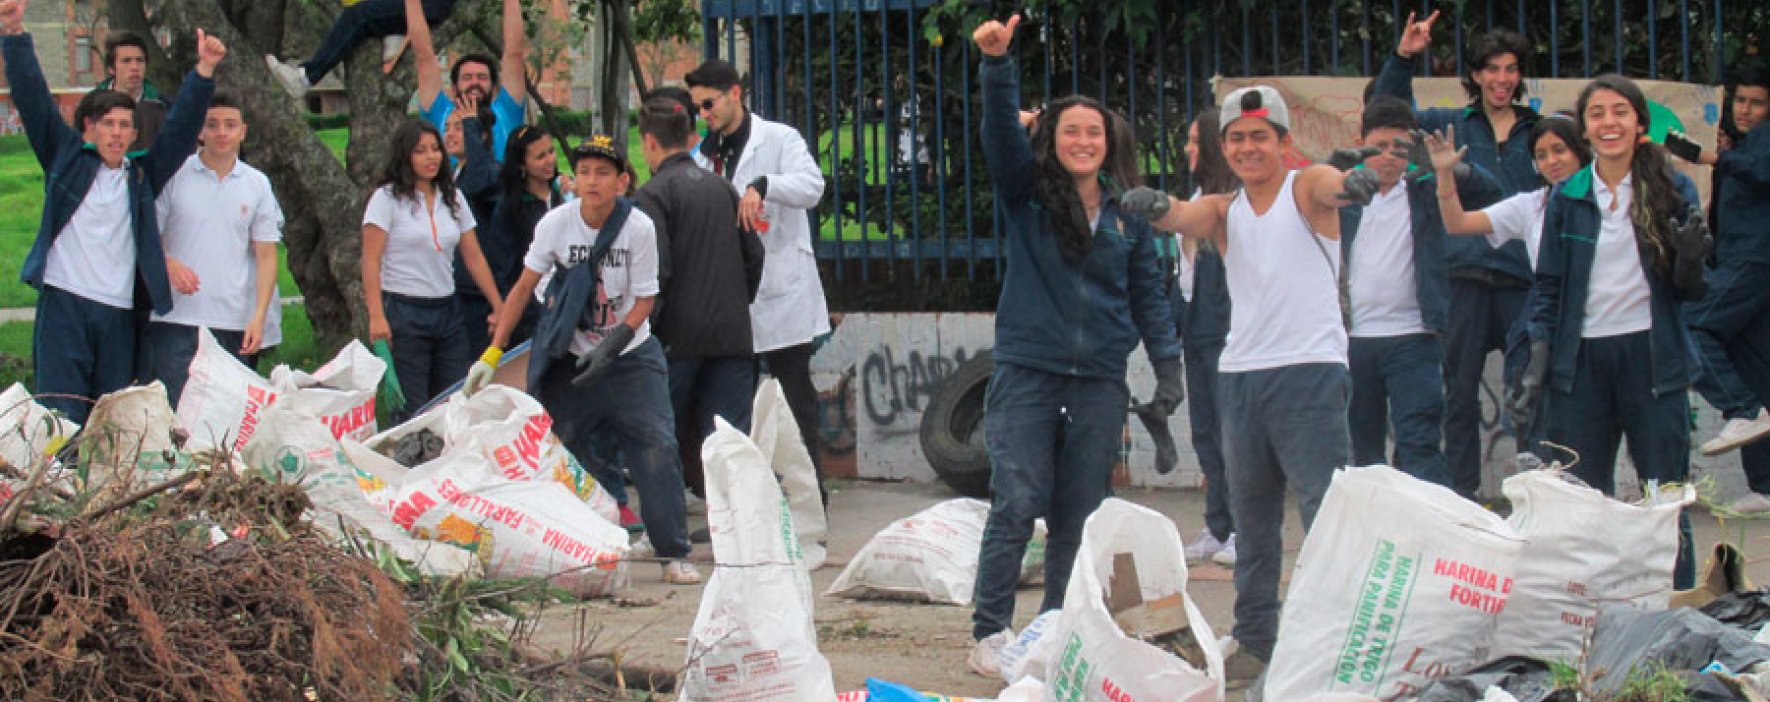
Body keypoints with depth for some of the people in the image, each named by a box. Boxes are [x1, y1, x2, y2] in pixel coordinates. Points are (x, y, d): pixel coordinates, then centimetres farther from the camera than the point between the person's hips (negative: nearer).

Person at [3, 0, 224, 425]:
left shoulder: (143, 175, 15)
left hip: (120, 312, 3)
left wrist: (204, 71, -4)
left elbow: (181, 129, 9)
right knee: (63, 420, -8)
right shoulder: (66, 159, 10)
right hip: (63, 305, -3)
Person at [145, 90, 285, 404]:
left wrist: (259, 316, -5)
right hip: (176, 320, -2)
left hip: (236, 325, 2)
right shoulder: (174, 176, 3)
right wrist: (168, 263, -17)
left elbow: (266, 256, 7)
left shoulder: (257, 185, 9)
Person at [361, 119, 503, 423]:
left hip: (447, 312, 5)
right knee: (412, 412, -6)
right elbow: (371, 262, -8)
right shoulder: (388, 198, -3)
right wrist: (376, 316, -18)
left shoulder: (453, 198, 12)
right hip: (403, 313, -5)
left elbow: (474, 258, 13)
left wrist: (500, 307, 8)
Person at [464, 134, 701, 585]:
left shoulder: (639, 228, -13)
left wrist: (612, 345, -20)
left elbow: (644, 301, -6)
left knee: (657, 448, -12)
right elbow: (525, 286, 0)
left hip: (631, 356, -2)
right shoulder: (556, 223, -9)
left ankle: (674, 553, -5)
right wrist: (493, 352, -3)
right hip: (571, 358, 2)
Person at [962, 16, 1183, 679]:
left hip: (1099, 380, 3)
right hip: (1027, 373, -3)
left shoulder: (1127, 213, 11)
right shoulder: (1027, 194, 4)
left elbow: (1148, 293, 15)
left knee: (1079, 515, 5)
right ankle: (990, 632, -6)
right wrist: (996, 63, -26)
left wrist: (1168, 364, 8)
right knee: (1017, 505, -11)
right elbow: (1001, 129, -11)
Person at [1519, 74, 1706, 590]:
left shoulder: (1673, 190, 1)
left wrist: (1691, 259, -18)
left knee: (1665, 492, -1)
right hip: (1581, 359, 2)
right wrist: (1538, 362, 0)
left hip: (1651, 356, -2)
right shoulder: (1567, 198, 6)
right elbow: (1548, 286, 9)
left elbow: (1688, 292, 3)